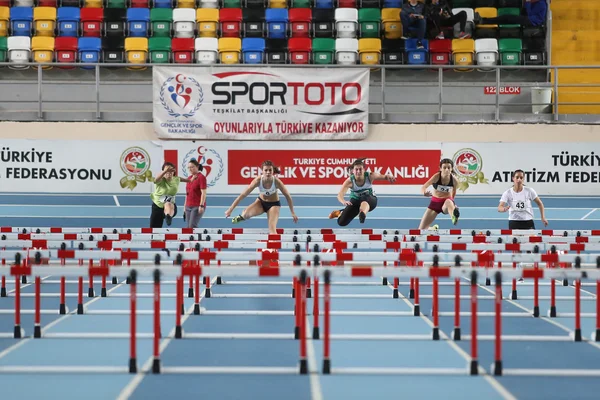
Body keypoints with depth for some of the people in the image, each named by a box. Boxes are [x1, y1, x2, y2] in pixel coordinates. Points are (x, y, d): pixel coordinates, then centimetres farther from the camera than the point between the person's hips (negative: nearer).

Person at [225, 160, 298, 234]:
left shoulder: (276, 181, -28)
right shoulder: (258, 180, -28)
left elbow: (287, 196, -14)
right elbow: (244, 194, -25)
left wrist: (293, 213, -8)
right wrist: (231, 209, -26)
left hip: (274, 204, -1)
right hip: (261, 202, 1)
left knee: (272, 229, -18)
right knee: (245, 213, -26)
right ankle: (242, 217, 12)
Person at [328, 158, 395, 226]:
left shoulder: (369, 176, -22)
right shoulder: (349, 181, -24)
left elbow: (383, 176, -34)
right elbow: (340, 195, -33)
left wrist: (388, 176, -60)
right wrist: (343, 202, -57)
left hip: (370, 200, -1)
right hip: (355, 201, 2)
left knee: (365, 197, -40)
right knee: (342, 222, -3)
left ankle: (362, 214, -69)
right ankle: (340, 213, 32)